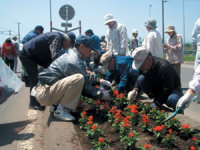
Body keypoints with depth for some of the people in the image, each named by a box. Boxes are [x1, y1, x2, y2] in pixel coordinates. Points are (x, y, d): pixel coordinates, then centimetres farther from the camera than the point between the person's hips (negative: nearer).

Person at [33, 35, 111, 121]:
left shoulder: (71, 55, 12)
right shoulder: (75, 62, -19)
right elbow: (85, 87, -15)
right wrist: (101, 95, -4)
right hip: (44, 94, -10)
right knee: (79, 79, -28)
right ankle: (61, 110, -16)